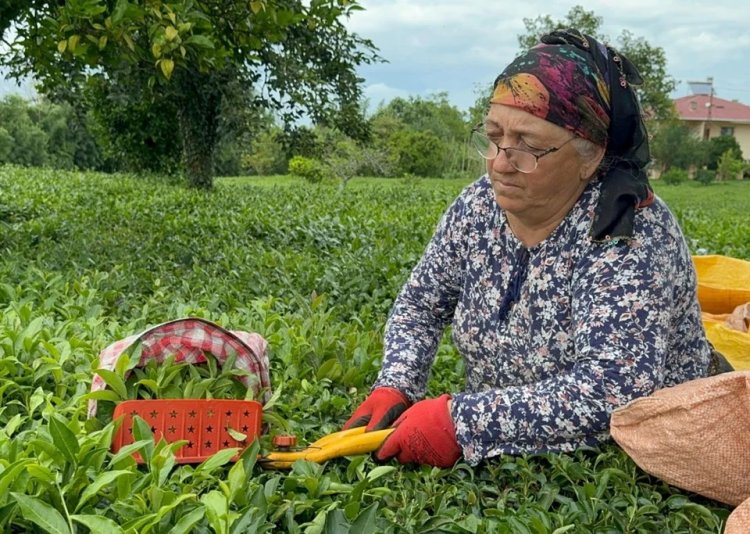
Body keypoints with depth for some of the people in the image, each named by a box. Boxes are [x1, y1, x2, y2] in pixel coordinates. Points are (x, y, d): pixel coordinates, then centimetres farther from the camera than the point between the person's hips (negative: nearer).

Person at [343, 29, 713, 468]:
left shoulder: (631, 234, -21)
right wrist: (394, 388, -9)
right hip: (501, 459, 4)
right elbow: (418, 306, 7)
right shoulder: (480, 205, -5)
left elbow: (614, 389, -31)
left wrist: (463, 423, -32)